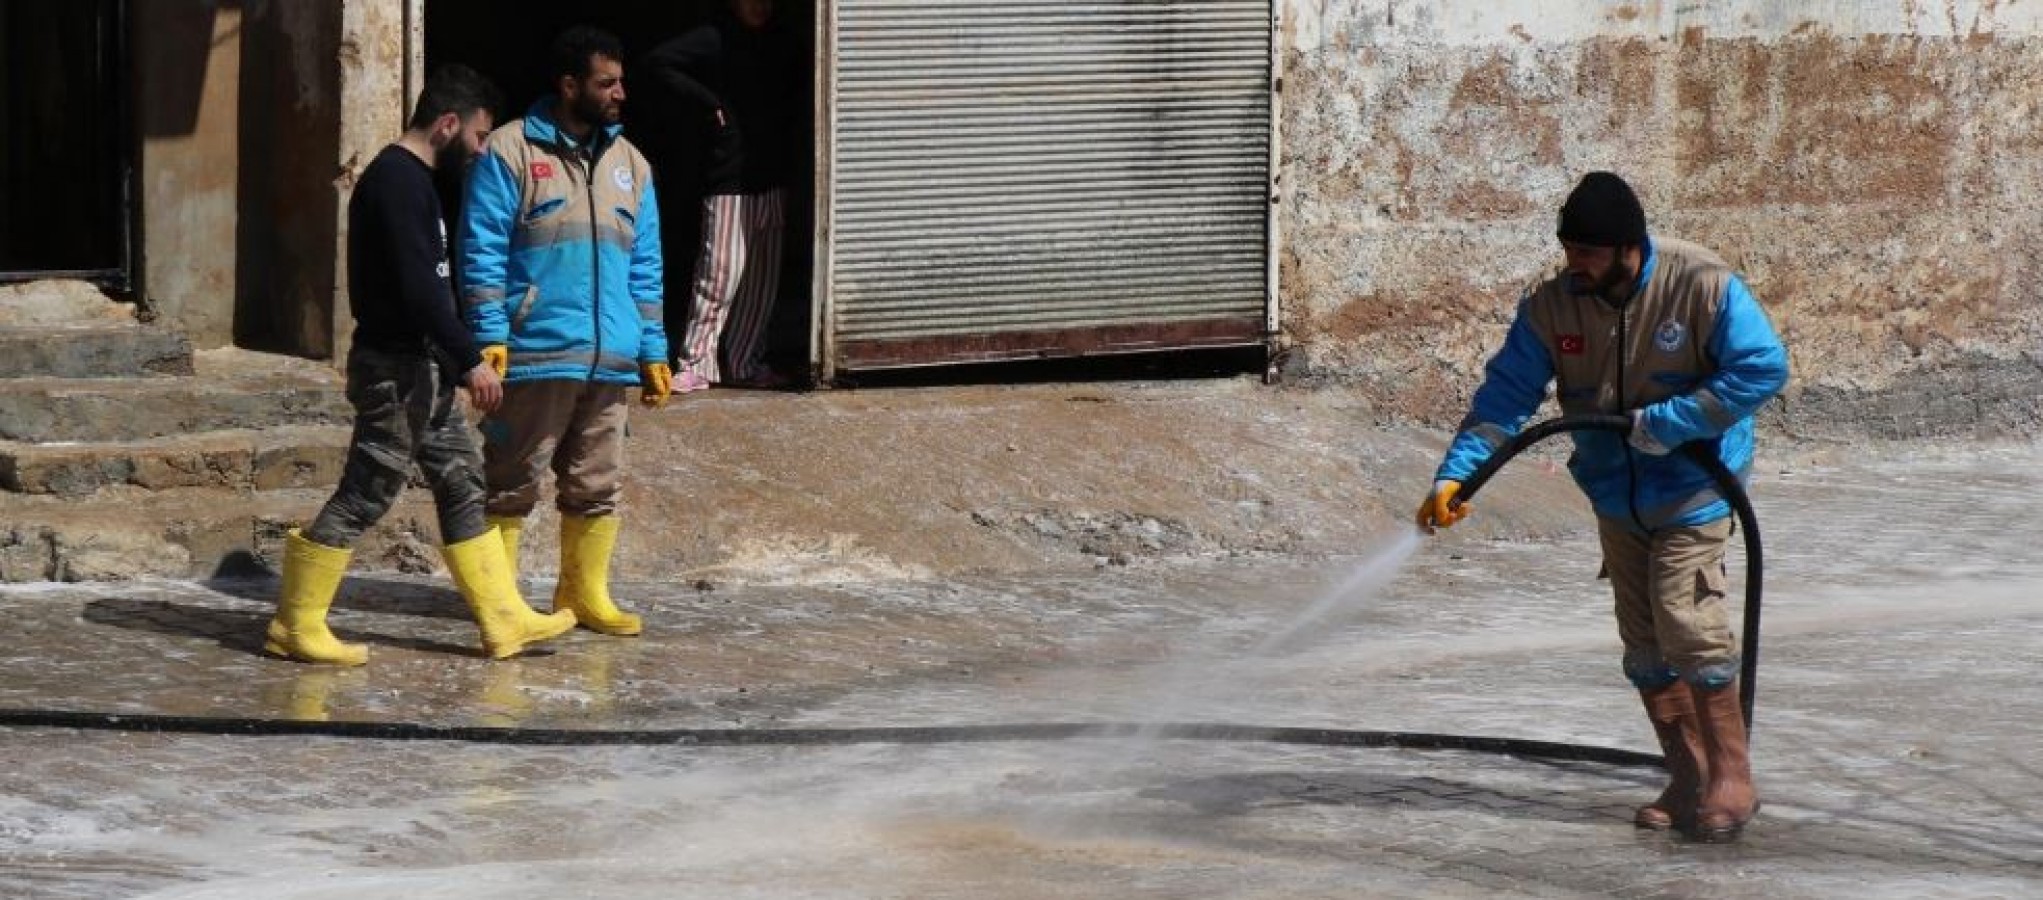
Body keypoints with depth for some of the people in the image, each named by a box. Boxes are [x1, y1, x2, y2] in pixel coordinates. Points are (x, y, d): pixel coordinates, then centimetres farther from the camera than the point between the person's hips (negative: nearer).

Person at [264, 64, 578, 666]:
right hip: (396, 368, -11)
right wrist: (470, 360, -22)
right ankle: (295, 627, 2)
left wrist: (458, 360, 20)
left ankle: (505, 621, 15)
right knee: (366, 494, -6)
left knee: (462, 486, 11)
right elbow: (417, 288, -24)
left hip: (423, 368, 11)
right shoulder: (396, 181, -17)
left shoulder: (409, 179, 16)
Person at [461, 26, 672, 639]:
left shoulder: (630, 164, 15)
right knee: (512, 484, 1)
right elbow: (482, 253, -7)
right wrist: (490, 338, -14)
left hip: (611, 361, 6)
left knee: (597, 488, 9)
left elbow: (645, 267, 16)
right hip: (534, 357, -5)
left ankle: (584, 594, 19)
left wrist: (654, 352, 11)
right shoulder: (510, 153, -3)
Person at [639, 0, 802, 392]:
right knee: (719, 274, -11)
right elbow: (658, 64, -15)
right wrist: (708, 105, -15)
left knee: (762, 280, 8)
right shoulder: (715, 40, -7)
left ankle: (745, 363, 15)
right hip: (729, 179, -6)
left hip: (772, 180, 6)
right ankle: (694, 364, -7)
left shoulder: (780, 44, 11)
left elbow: (795, 88, 27)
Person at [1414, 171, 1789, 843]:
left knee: (1686, 622, -16)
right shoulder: (1552, 305, -8)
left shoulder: (1702, 285, -20)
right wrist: (1456, 474, -19)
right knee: (1644, 640, 7)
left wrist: (1665, 423, -25)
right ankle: (1689, 780, 18)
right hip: (1616, 495, 5)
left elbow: (1763, 367, -20)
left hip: (1694, 487, -5)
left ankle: (1731, 779, -5)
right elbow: (1506, 395, -7)